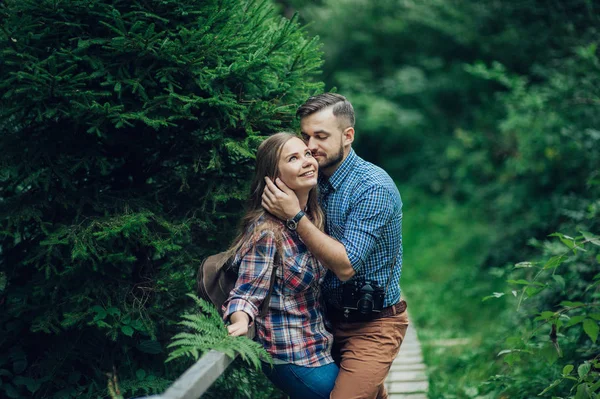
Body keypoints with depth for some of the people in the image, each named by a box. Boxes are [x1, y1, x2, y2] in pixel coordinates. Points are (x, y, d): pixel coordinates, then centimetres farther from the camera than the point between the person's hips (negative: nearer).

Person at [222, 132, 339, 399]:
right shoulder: (266, 231, -21)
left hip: (321, 345, 8)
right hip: (293, 357, -8)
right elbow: (247, 294, -24)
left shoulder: (315, 217, 3)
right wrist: (240, 323, -40)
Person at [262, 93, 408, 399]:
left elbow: (346, 265, -26)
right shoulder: (315, 182, 2)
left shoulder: (373, 187, -20)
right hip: (333, 315, 7)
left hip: (372, 324, -7)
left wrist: (295, 217, -26)